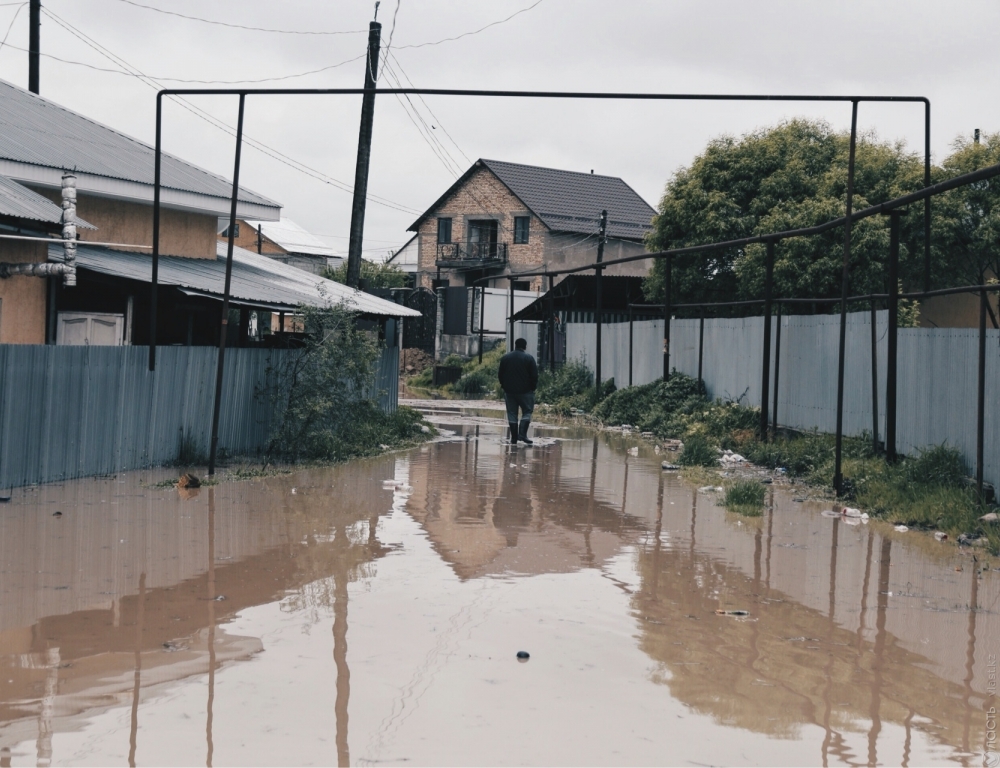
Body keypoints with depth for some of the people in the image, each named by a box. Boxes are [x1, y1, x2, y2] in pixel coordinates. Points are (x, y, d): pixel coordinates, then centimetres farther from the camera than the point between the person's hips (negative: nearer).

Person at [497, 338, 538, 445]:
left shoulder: (505, 358, 5)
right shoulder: (529, 358, -6)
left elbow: (500, 375, 8)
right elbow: (534, 376, -8)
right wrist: (532, 388, 6)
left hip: (509, 391, 3)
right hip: (525, 391, -3)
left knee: (512, 414, 7)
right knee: (527, 412, 6)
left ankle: (514, 438, 5)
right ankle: (522, 434, -11)